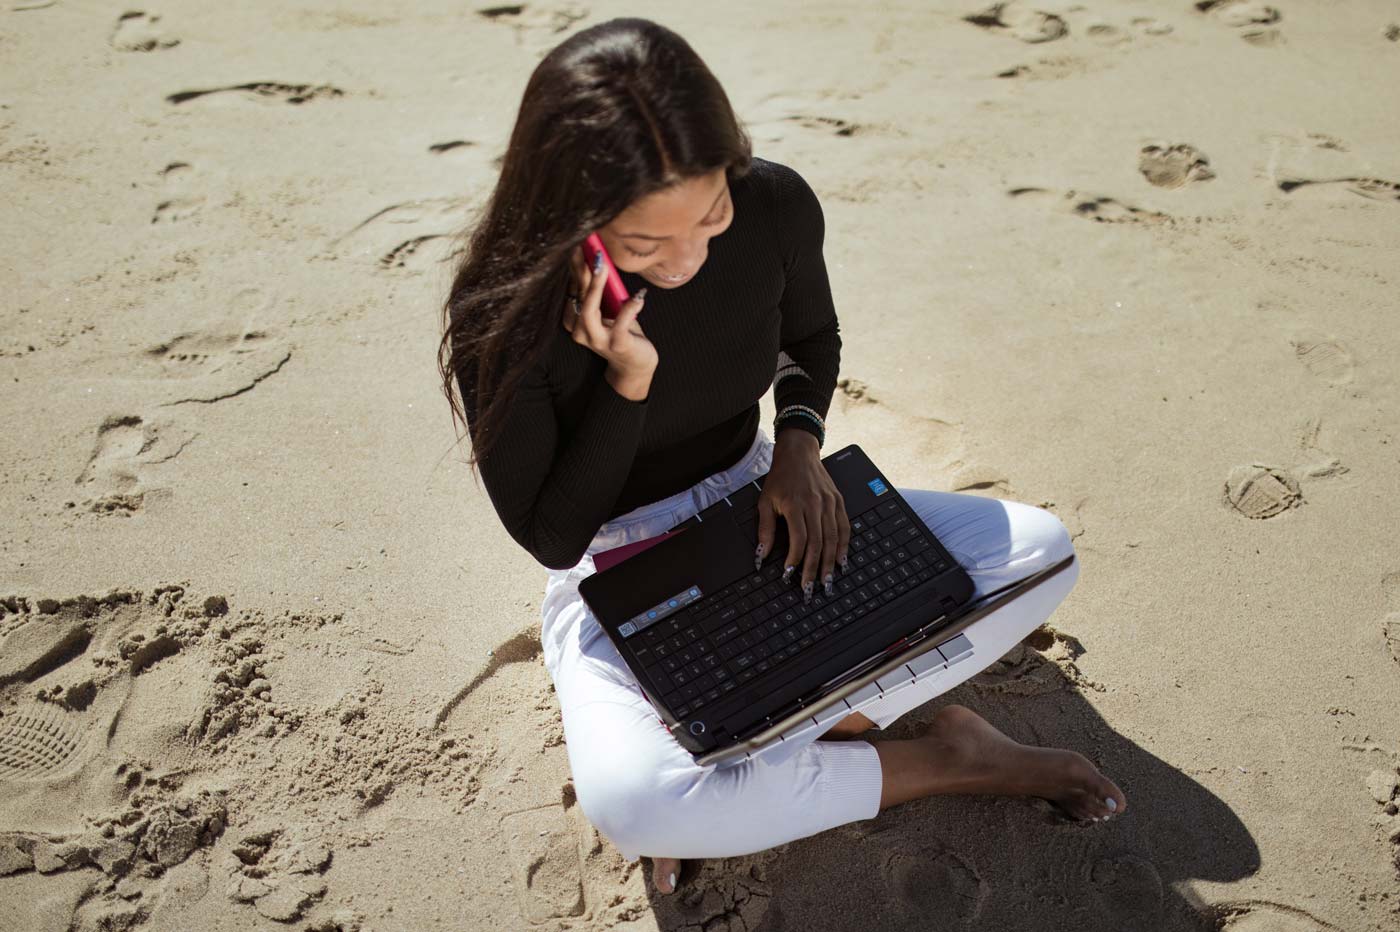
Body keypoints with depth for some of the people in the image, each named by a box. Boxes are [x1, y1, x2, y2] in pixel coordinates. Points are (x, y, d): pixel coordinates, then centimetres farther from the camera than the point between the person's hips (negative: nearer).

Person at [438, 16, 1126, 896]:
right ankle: (941, 761, -12)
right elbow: (549, 538, -17)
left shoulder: (775, 206, -16)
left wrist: (799, 438, -14)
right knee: (625, 799, -34)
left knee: (1040, 550, -9)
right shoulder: (503, 315, -25)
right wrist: (627, 384, -31)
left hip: (762, 515, 4)